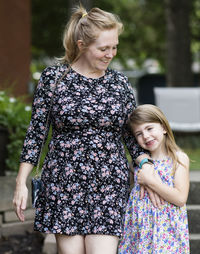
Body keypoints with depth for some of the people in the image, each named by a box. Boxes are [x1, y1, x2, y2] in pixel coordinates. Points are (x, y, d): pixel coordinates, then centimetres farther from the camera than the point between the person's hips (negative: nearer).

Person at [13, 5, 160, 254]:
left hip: (109, 186, 1)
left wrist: (145, 166, -2)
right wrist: (21, 183, 0)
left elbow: (132, 134, 15)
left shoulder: (120, 83, 6)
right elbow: (36, 132, 3)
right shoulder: (53, 77, 0)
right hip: (64, 183, -1)